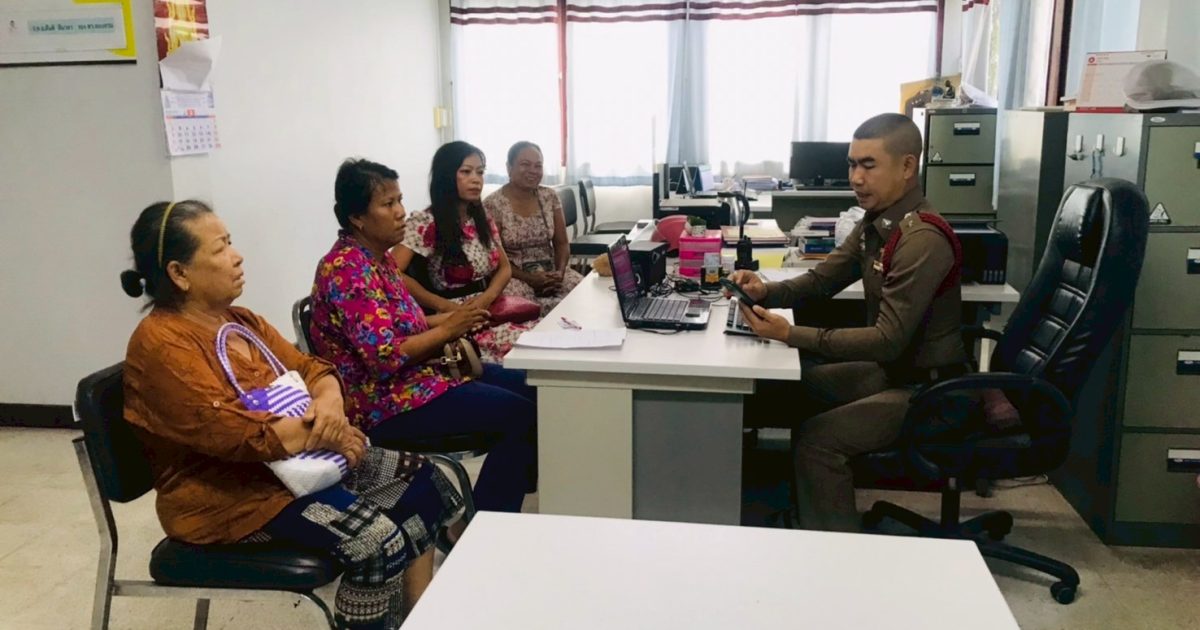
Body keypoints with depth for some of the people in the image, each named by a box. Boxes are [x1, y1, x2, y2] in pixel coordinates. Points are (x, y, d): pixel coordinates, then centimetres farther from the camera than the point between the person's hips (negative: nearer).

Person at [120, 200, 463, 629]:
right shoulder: (161, 344, -18)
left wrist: (329, 404, -14)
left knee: (424, 482, -1)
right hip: (229, 493, -9)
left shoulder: (239, 320, 10)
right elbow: (240, 437, -27)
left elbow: (308, 368, 10)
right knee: (378, 540, -27)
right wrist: (326, 433, -16)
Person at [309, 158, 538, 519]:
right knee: (520, 414, -19)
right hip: (386, 401, -10)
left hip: (417, 374, 10)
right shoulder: (347, 269, -21)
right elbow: (386, 357, -27)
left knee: (531, 388, 6)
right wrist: (447, 330, -16)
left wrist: (450, 317, -1)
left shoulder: (377, 257, 9)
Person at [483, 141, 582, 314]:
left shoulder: (550, 197, 6)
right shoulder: (492, 204, -8)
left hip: (550, 272, 4)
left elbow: (562, 243, 8)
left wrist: (560, 272, -12)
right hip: (513, 275, -4)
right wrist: (529, 279, -19)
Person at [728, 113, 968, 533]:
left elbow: (889, 339, -29)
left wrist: (790, 334, -32)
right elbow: (821, 281, 8)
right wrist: (765, 292, -13)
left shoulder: (923, 240, -26)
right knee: (783, 389, 8)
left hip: (926, 388, -9)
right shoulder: (876, 223, 3)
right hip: (889, 369, 9)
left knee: (817, 438, -22)